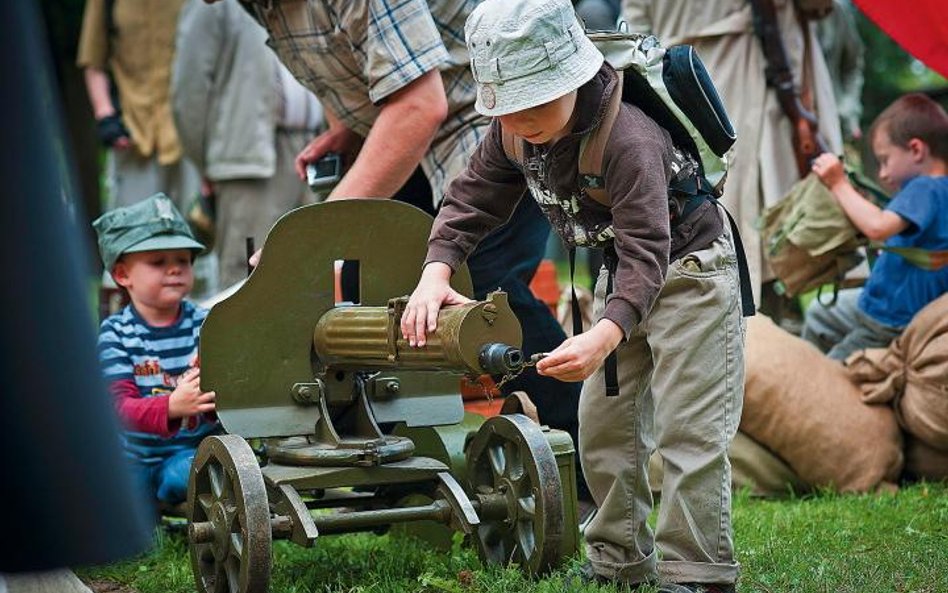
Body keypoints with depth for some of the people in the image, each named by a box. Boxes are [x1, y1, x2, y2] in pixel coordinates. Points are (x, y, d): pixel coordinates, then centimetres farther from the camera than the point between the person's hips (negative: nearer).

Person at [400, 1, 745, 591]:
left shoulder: (628, 137, -37)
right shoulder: (514, 132, -13)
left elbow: (646, 250, -42)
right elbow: (472, 199, -5)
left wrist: (605, 336, -57)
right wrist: (436, 270, -24)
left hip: (689, 266, -8)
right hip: (622, 272, 8)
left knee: (687, 428, -12)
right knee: (603, 422, 11)